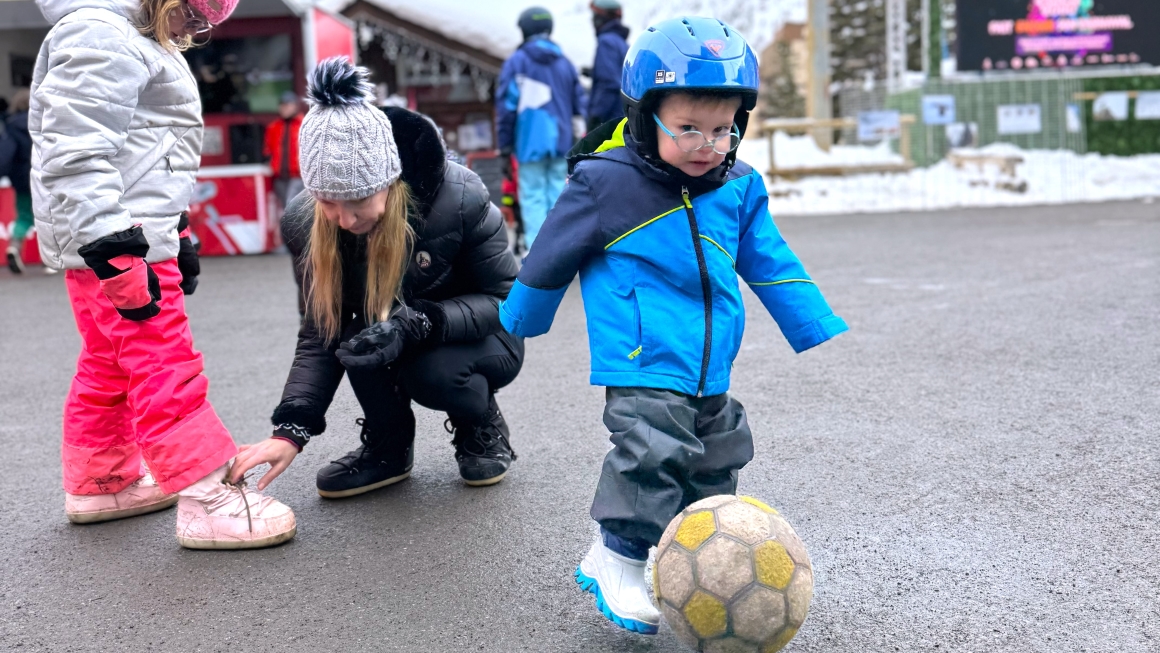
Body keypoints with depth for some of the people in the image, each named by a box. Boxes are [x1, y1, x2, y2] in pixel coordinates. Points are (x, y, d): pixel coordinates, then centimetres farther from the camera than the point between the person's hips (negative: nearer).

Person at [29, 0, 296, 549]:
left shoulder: (146, 45, 21)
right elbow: (77, 155, -22)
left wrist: (176, 236, 28)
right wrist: (111, 252, -27)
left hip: (131, 235, 11)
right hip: (110, 243, -11)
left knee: (108, 362, 17)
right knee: (164, 365, -11)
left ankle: (98, 483, 29)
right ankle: (207, 500, -9)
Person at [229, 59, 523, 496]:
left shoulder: (457, 198, -29)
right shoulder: (306, 226, -19)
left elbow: (504, 297, -19)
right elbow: (319, 336, -14)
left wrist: (415, 324, -37)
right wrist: (291, 429, -29)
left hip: (480, 339, -3)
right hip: (395, 338, 4)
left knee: (432, 374, -35)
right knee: (358, 342, -30)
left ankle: (482, 428, 0)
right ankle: (388, 447, -3)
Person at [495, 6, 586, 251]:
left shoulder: (517, 62, 1)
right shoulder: (565, 63, 13)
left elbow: (506, 107, -3)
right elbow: (580, 107, 10)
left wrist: (505, 150, 1)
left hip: (531, 143, -4)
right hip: (561, 144, 4)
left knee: (533, 198, -2)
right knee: (558, 198, 7)